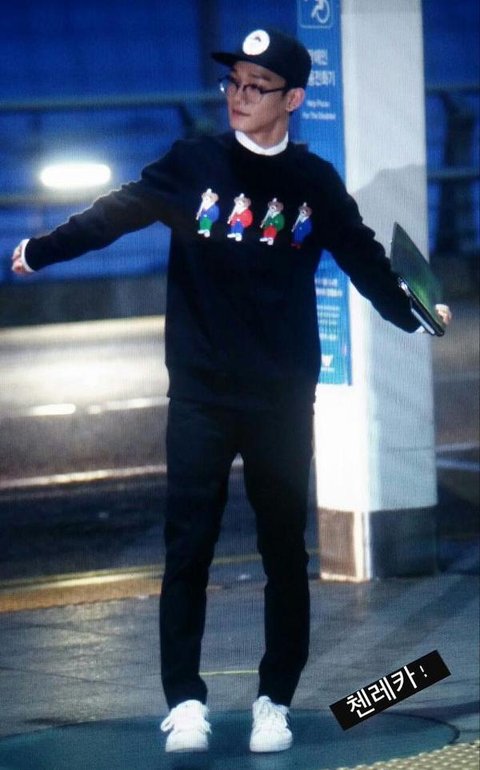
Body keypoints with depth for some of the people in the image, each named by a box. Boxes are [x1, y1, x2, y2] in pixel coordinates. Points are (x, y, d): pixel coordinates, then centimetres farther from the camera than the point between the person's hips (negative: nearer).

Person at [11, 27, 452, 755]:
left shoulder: (316, 184, 3)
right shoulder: (194, 164, 0)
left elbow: (363, 257, 11)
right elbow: (118, 211, -3)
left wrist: (413, 314, 7)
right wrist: (39, 251, -7)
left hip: (283, 400, 1)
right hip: (200, 395, -1)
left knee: (285, 553, 6)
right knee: (188, 548, -4)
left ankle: (275, 702, 14)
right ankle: (185, 701, -1)